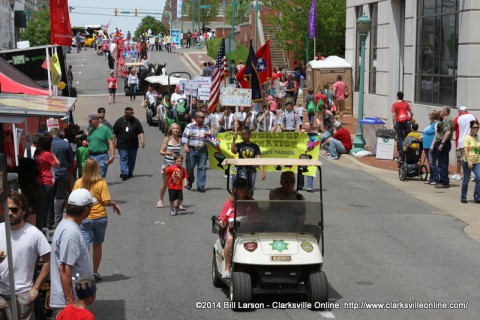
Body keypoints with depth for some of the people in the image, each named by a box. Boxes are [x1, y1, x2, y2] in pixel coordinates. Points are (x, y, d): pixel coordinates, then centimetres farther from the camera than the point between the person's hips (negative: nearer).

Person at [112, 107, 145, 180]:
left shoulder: (136, 121, 5)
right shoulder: (119, 121, 1)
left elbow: (140, 132, 0)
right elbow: (114, 133, 5)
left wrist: (142, 141, -13)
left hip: (133, 145, 3)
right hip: (122, 145, -2)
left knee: (132, 159, 8)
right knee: (123, 158, -12)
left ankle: (130, 173, 21)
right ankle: (124, 173, -20)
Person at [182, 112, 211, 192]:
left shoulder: (206, 128, 12)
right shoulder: (190, 126, 2)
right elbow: (185, 136, -2)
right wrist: (185, 146, -15)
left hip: (202, 150, 2)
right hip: (191, 149, -2)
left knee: (202, 168, -3)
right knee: (189, 167, 3)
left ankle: (200, 186, 1)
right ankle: (190, 182, 27)